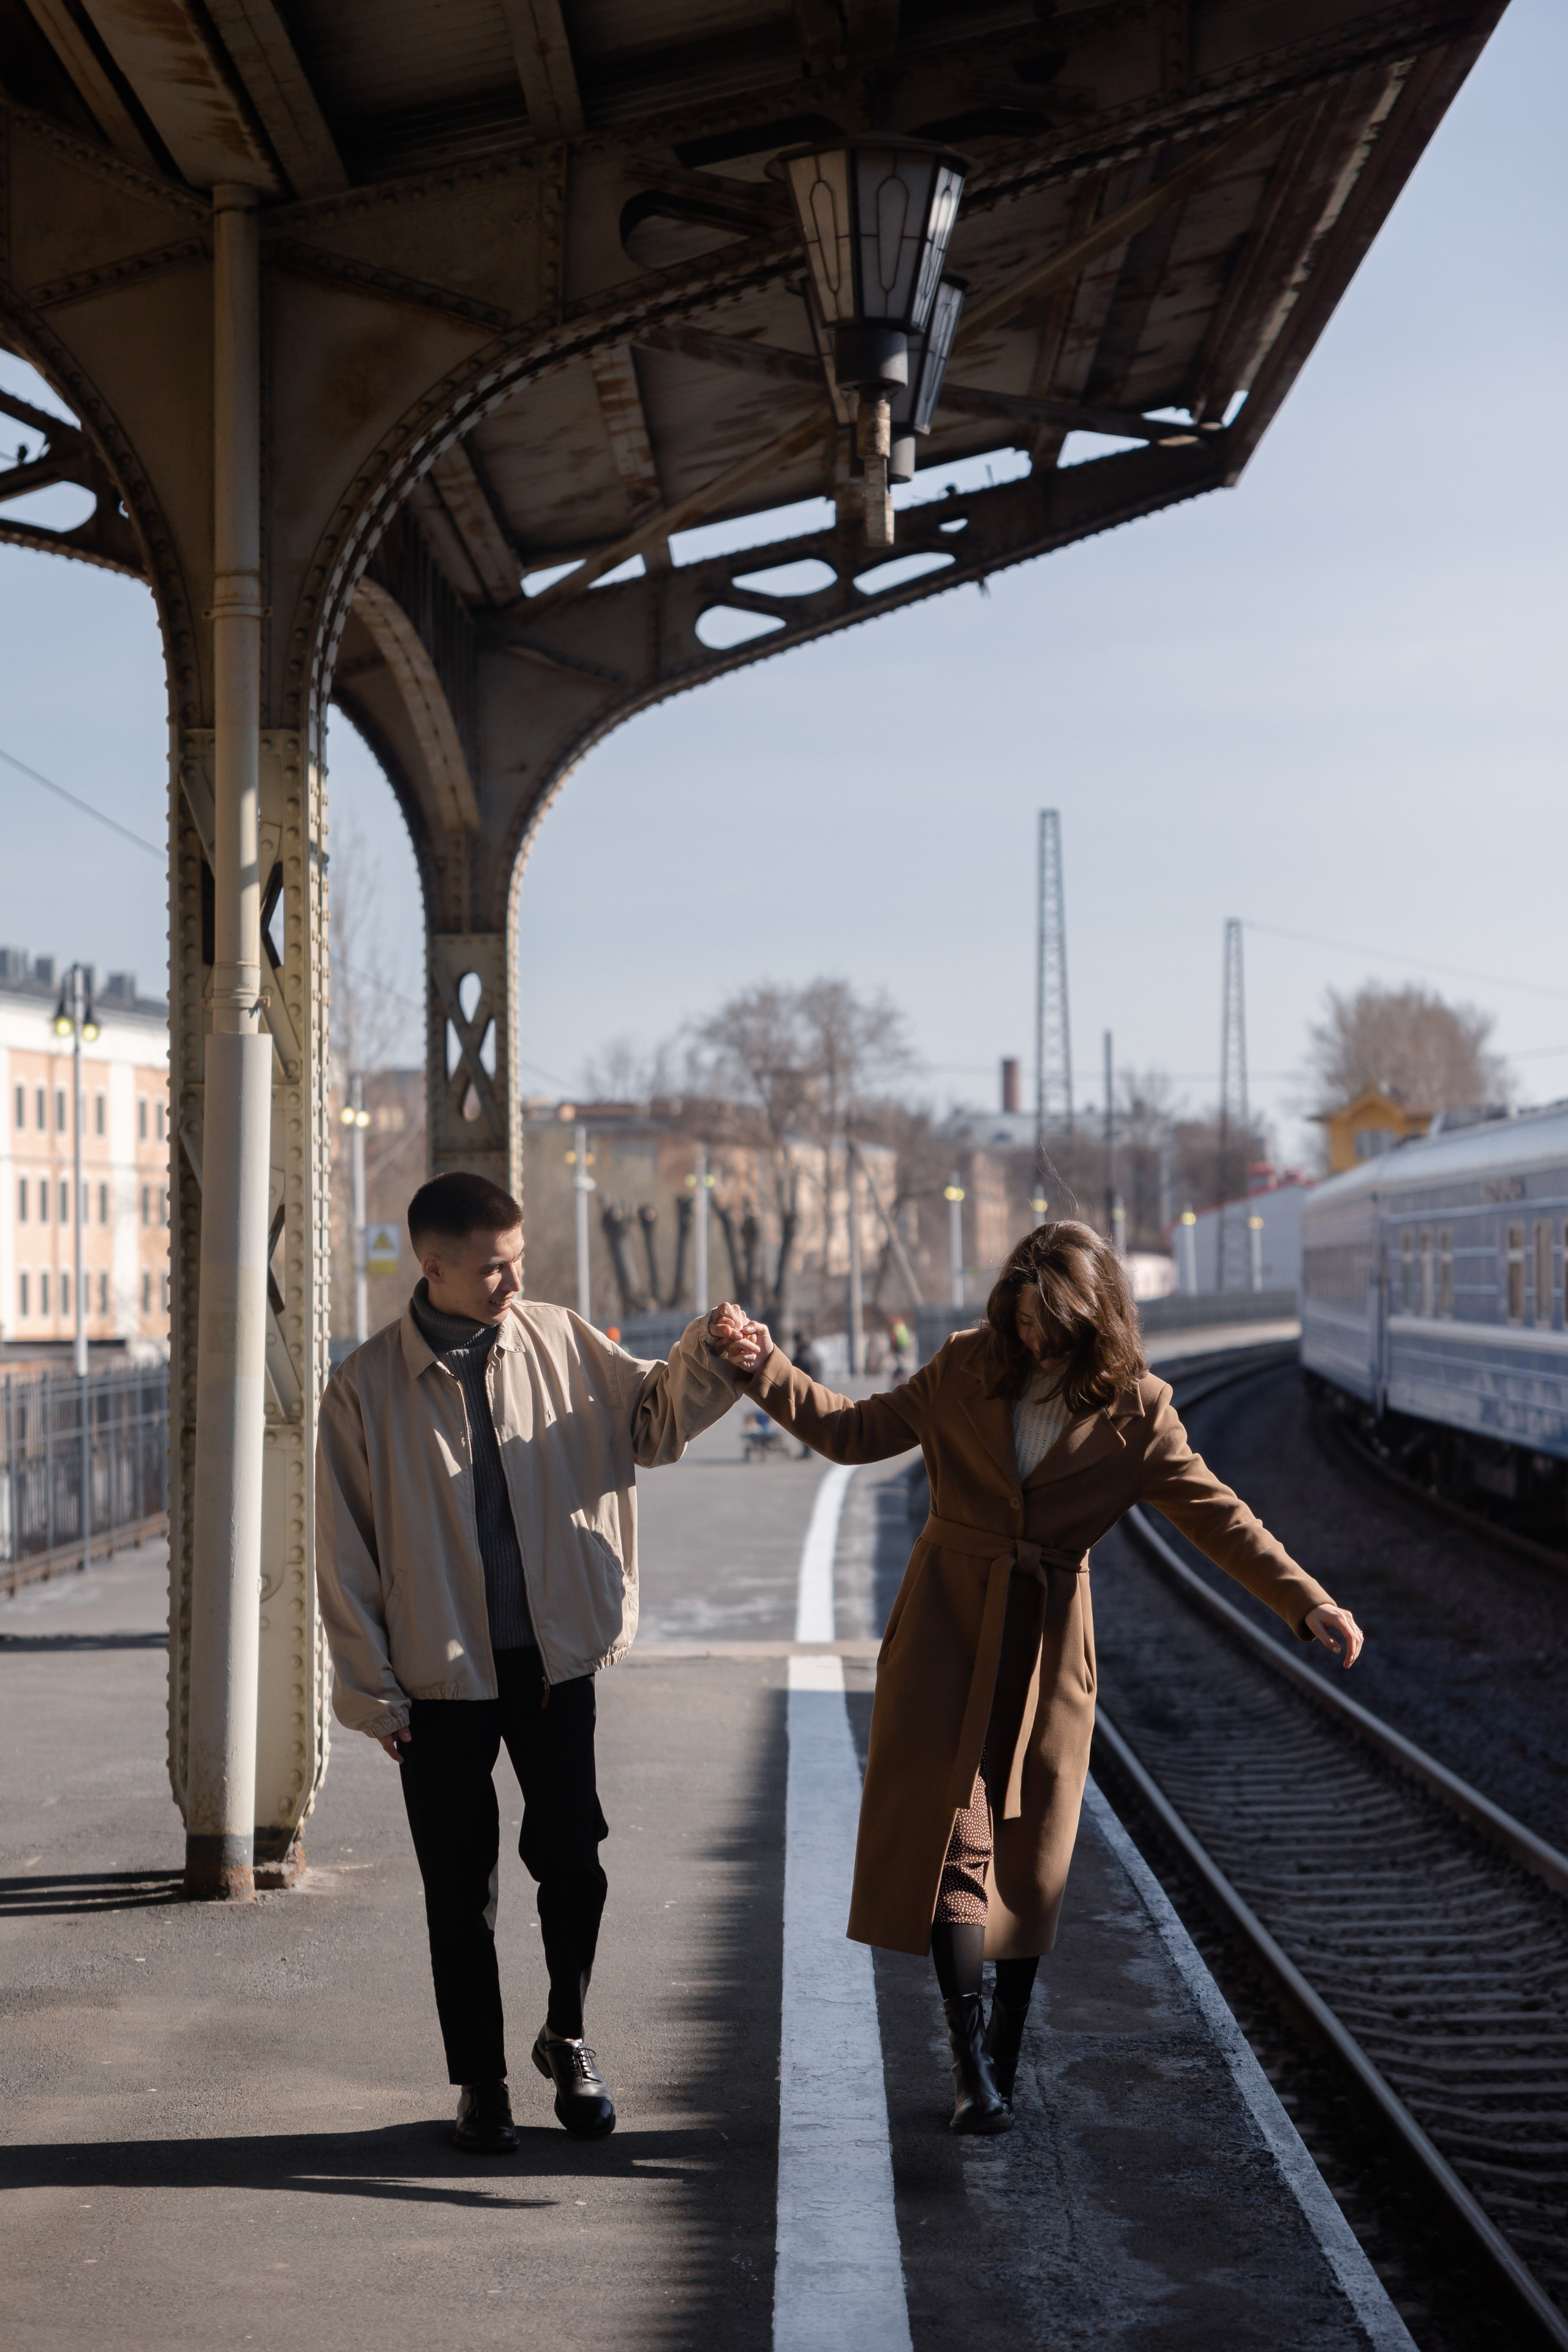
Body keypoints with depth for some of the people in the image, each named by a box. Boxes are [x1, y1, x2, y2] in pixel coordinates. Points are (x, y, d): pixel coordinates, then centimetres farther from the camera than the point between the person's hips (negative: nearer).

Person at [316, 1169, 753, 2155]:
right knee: (461, 1889, 7)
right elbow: (346, 1552, -3)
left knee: (573, 1859, 1)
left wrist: (706, 1356, -9)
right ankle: (482, 2081, 22)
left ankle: (568, 2037, 27)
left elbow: (652, 1419, 12)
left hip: (556, 1656, 2)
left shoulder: (560, 1343, 0)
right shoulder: (367, 1388, -7)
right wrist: (374, 1692, -4)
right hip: (442, 1675, -2)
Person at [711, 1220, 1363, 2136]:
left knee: (1030, 1852, 6)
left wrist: (1310, 1603, -15)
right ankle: (971, 2057, -4)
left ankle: (1005, 2056, 20)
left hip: (1046, 1645, 0)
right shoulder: (966, 1369, -1)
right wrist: (770, 1371, -4)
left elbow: (1218, 1516, -5)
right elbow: (858, 1431, 7)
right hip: (947, 1627, 0)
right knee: (953, 1830, -7)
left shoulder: (1134, 1413, -4)